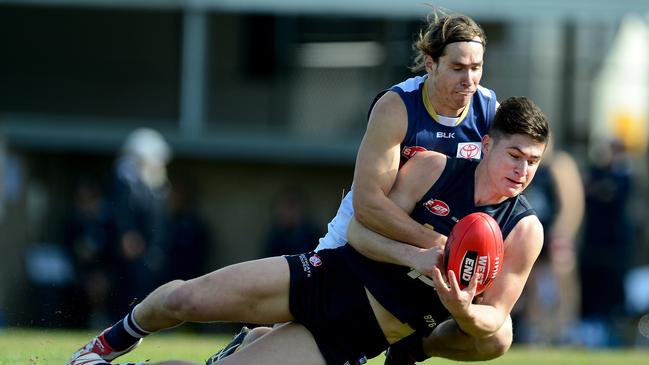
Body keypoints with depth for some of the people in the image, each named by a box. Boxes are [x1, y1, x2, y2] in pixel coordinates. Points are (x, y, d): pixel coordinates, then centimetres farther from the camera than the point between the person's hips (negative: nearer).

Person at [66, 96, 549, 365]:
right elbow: (360, 228, -8)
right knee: (184, 299, -8)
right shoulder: (432, 169, -7)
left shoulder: (524, 232, -8)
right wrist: (413, 256, -27)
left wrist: (463, 312, -28)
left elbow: (495, 316, -4)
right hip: (335, 275, 1)